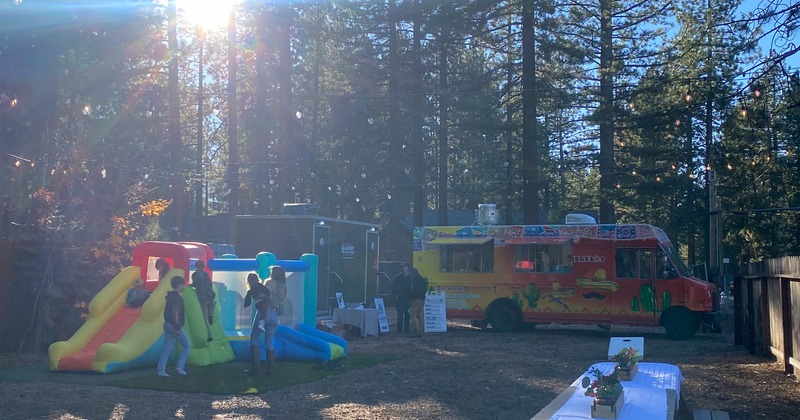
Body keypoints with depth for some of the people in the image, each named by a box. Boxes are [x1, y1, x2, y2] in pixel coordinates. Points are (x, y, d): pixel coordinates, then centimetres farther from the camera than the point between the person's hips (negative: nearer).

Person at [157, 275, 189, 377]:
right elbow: (175, 313, -23)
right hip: (175, 326, -9)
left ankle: (161, 370, 7)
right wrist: (177, 327, -22)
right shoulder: (177, 297, -16)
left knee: (167, 348, 9)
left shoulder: (170, 296, 13)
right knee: (186, 346, 5)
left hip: (167, 325, 9)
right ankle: (180, 368, 2)